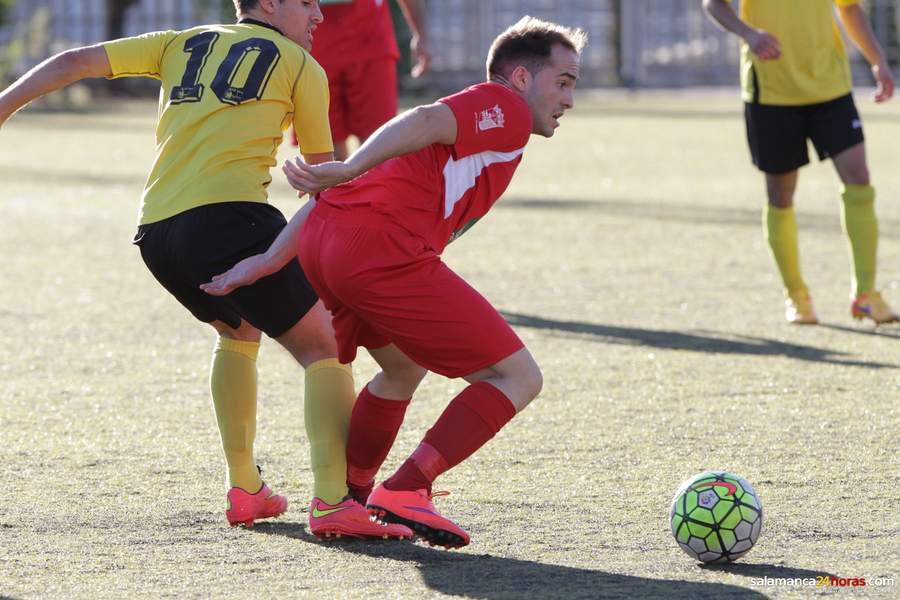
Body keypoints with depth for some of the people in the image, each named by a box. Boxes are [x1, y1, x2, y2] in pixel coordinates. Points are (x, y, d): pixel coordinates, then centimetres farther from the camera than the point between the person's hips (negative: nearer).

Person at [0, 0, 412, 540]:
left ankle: (244, 489, 27)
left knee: (238, 333, 31)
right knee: (324, 349, 0)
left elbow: (74, 63, 21)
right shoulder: (300, 65, 13)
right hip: (228, 216, -6)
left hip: (155, 233, 6)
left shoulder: (183, 44, 25)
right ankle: (333, 500, -19)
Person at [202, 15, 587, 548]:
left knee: (405, 368, 35)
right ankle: (406, 493, -12)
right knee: (518, 378, -3)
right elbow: (427, 121, -14)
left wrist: (270, 259, 19)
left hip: (320, 243, 9)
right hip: (382, 249, -9)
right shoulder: (507, 108, 8)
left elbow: (339, 194, 25)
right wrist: (351, 169, -27)